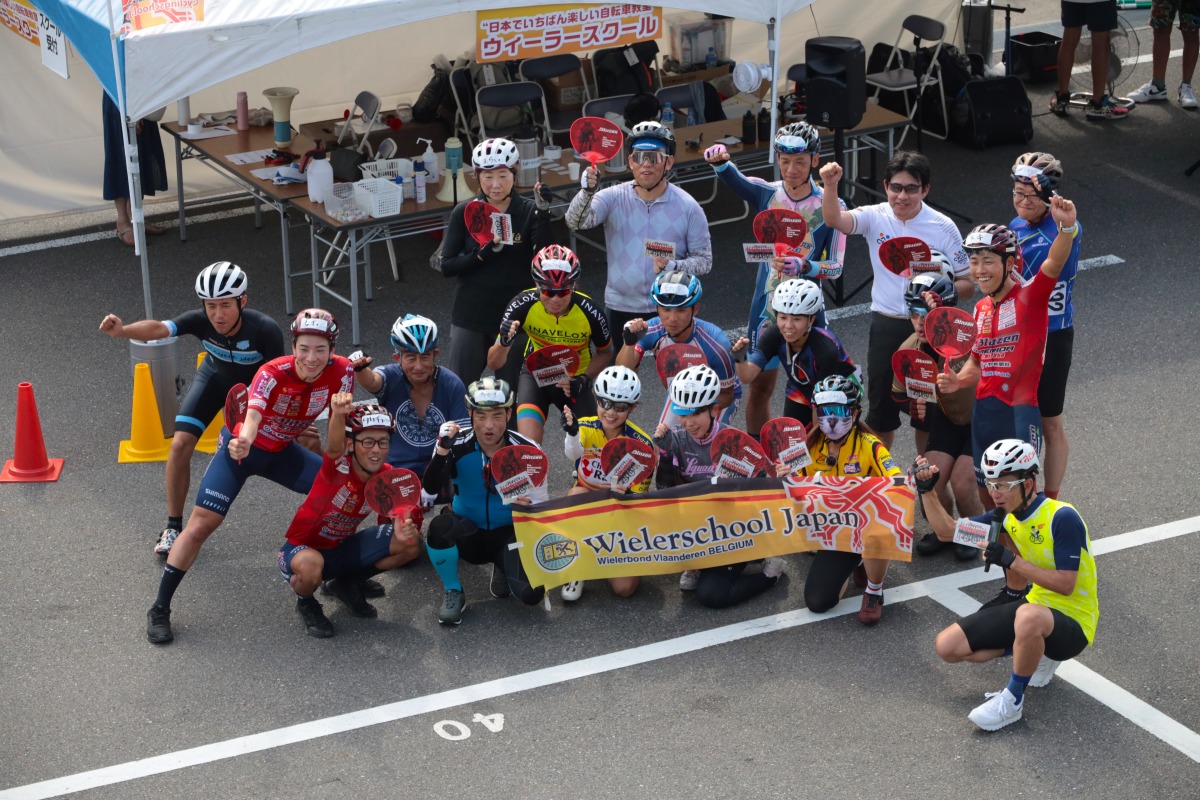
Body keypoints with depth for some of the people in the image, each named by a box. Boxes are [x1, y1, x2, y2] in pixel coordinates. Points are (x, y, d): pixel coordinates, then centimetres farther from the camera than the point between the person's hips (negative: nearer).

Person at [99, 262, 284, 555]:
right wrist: (123, 330, -66)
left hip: (257, 385, -1)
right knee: (180, 445, -11)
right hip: (215, 378, 1)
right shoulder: (200, 320, -33)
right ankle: (173, 528, 6)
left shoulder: (265, 330, -38)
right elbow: (159, 328, -48)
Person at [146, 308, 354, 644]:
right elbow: (252, 416, -49)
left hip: (282, 452, 5)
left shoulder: (341, 372, -21)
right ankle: (159, 610, -2)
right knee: (201, 525, -11)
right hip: (243, 447, -5)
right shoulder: (273, 374, -33)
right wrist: (242, 442, -70)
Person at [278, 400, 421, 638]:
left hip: (342, 549, 6)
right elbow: (335, 447, -51)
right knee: (311, 565, -42)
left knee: (411, 544, -10)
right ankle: (306, 602, -2)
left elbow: (400, 515, -2)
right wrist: (338, 414, -75)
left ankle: (348, 584, 15)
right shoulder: (338, 468, -28)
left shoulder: (386, 477, -11)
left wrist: (405, 528, -29)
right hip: (302, 549, -6)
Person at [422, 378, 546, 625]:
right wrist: (442, 450, -43)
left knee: (532, 593, -24)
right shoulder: (457, 445, -15)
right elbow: (431, 489, -28)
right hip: (468, 535, 0)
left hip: (509, 535, 0)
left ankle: (503, 569, 14)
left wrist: (530, 503, -29)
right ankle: (453, 594, -9)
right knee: (439, 527, -35)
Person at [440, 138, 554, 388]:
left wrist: (543, 214, -26)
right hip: (470, 319, 1)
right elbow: (446, 266, -5)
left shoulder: (528, 211, -6)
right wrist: (483, 254, -20)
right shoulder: (464, 213, -3)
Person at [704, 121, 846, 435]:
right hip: (766, 307, 2)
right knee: (759, 388, 8)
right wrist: (719, 160, -42)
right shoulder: (766, 194, 0)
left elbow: (836, 265, -7)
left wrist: (804, 267, -28)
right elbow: (732, 178, -19)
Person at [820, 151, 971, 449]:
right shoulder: (875, 217, -5)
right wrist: (830, 187, -42)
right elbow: (834, 220, -24)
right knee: (881, 402, 11)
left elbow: (966, 283, -3)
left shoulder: (944, 228, -8)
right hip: (885, 325, 2)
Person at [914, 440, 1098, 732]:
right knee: (948, 646, -3)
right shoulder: (1008, 516, 2)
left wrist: (1011, 561, -28)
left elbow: (1065, 584, -26)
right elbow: (947, 530, 10)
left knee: (1029, 616, -44)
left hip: (1072, 622, -8)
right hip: (1036, 606, 8)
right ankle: (1036, 654, 11)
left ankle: (1012, 700, -20)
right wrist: (926, 491, -4)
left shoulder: (1062, 517, -21)